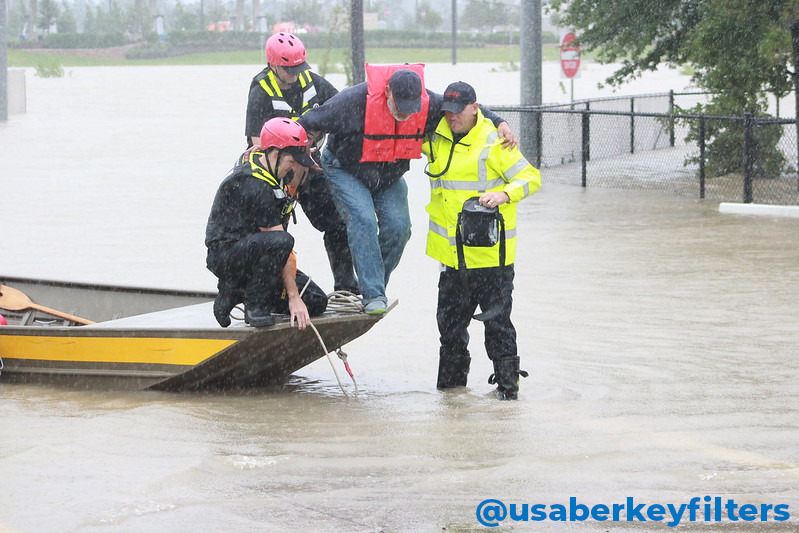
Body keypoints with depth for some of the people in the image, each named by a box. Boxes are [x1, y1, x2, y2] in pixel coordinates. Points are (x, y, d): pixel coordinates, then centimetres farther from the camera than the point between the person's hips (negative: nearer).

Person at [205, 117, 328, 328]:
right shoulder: (255, 187, -25)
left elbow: (292, 187, 26)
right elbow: (279, 241, -25)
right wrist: (293, 297, -24)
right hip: (225, 254, -10)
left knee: (316, 302, 0)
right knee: (280, 242, -40)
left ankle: (235, 293, 11)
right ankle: (254, 305, -20)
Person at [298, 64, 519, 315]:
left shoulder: (428, 104, -20)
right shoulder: (355, 100, -33)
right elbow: (311, 122, -24)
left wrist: (499, 123, -17)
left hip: (390, 178, 5)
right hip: (346, 171, -5)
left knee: (398, 226, -8)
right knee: (363, 220, -23)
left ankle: (376, 286, 10)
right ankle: (373, 295, -23)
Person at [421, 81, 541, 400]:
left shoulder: (494, 143, -9)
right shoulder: (436, 139, 8)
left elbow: (531, 178, -8)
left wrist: (505, 194, -26)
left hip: (490, 252, -6)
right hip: (453, 253, 6)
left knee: (497, 319, -3)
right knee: (450, 317, 15)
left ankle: (507, 380, 4)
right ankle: (452, 374, 29)